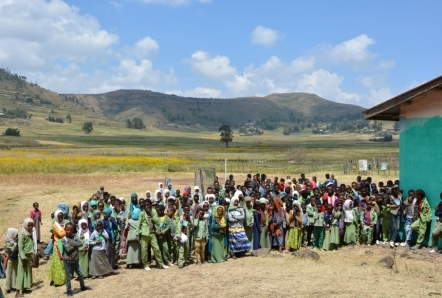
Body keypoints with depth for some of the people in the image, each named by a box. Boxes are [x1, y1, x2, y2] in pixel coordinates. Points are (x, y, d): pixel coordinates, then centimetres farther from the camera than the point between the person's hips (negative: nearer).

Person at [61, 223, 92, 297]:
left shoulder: (74, 237, 1)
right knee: (68, 276, 5)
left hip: (75, 260, 4)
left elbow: (81, 243, -12)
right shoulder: (64, 239, -12)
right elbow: (68, 249, -21)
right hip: (67, 261, -4)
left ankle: (82, 287, 35)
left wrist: (72, 243, -21)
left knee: (81, 274, 14)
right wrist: (75, 245, -14)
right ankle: (69, 290, 18)